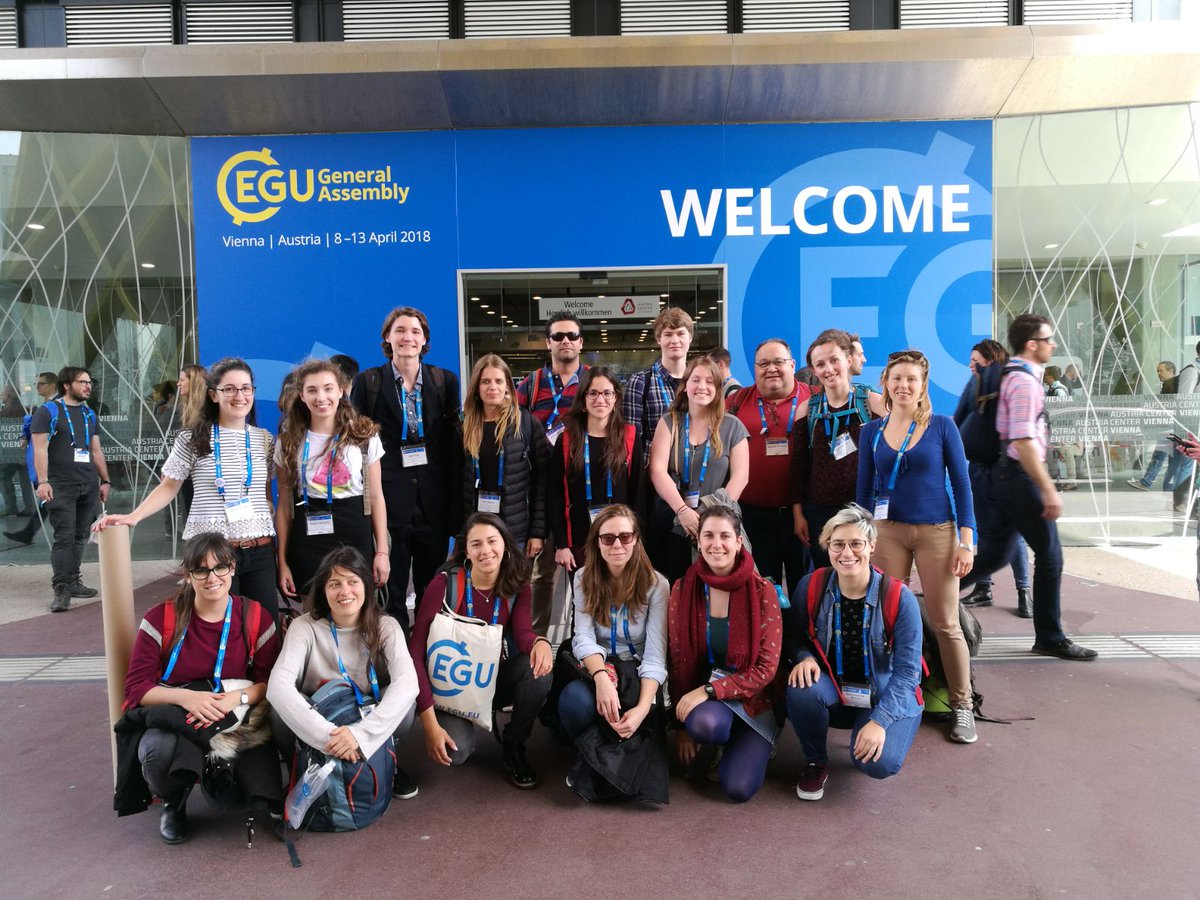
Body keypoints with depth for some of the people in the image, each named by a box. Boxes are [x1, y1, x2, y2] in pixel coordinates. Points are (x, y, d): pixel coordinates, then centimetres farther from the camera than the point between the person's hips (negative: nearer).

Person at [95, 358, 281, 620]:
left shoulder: (264, 439, 9)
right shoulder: (192, 439, 0)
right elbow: (169, 486, 6)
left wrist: (277, 544, 9)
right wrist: (133, 517, -7)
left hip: (260, 552, 3)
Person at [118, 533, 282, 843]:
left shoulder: (255, 618, 0)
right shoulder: (161, 619, -2)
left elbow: (271, 682, -1)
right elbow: (136, 687, -6)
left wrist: (237, 698, -23)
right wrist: (185, 696, -24)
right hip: (173, 720, 0)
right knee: (157, 750, -37)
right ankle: (174, 803, 1)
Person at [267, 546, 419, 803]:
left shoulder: (385, 627, -14)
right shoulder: (305, 626, -17)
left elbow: (407, 682, -31)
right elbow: (277, 686, -32)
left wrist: (360, 733, -45)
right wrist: (326, 734, -44)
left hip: (369, 716, 0)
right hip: (318, 718, 0)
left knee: (404, 701, -31)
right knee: (281, 707, -32)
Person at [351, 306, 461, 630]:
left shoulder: (445, 380, 7)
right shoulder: (368, 381, 2)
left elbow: (453, 442, 7)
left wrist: (455, 501, 3)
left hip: (434, 497, 2)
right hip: (388, 493, -2)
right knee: (391, 591, 5)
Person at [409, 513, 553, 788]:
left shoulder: (517, 585, -6)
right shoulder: (445, 584, -19)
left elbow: (523, 633, -21)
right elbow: (416, 652, -21)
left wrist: (539, 642, -48)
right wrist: (430, 723, -26)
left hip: (496, 678, 3)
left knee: (538, 668, -28)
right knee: (456, 752, -29)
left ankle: (514, 747, -3)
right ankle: (459, 725, 9)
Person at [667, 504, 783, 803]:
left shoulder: (762, 591, -12)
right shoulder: (683, 590, -5)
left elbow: (766, 668, -13)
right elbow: (677, 661, 1)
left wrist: (708, 690, -22)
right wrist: (683, 725, 0)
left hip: (754, 699, -1)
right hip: (701, 697, 1)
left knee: (739, 788, -20)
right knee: (704, 724, -34)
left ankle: (745, 747, 15)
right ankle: (722, 746, 4)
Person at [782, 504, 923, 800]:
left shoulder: (900, 598, -17)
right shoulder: (811, 586, -11)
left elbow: (907, 670, -15)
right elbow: (794, 637, 2)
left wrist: (879, 721, -25)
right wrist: (804, 658, -22)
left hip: (887, 697, -1)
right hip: (833, 690, 2)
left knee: (879, 763, -28)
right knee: (802, 689, -32)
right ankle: (815, 762, -1)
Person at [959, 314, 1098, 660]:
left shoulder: (1009, 375, 14)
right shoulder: (1025, 381, -16)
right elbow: (1023, 442, -24)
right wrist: (1049, 490, -24)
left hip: (998, 473, 9)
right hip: (1020, 477, -9)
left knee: (992, 555, 12)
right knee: (1049, 557, 3)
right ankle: (1050, 639, 14)